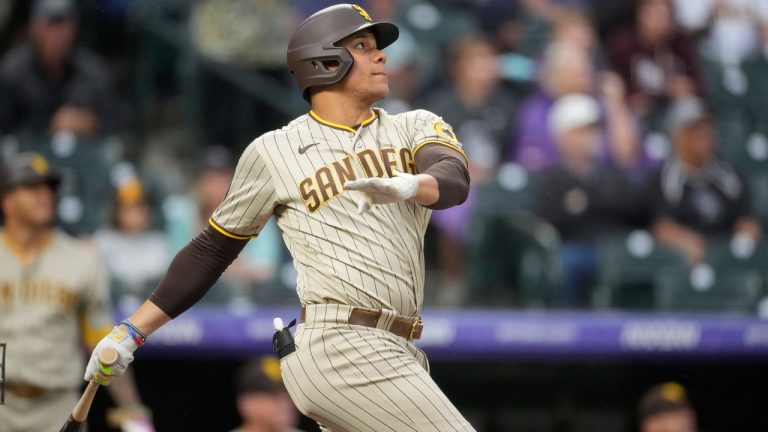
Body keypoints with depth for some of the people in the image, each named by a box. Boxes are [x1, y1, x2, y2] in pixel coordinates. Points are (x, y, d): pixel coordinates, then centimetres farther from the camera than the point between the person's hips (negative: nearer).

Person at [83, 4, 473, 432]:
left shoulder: (416, 127, 14)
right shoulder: (275, 151, 5)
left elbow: (455, 179, -8)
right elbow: (212, 250, 13)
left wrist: (408, 186, -32)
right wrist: (133, 331, 8)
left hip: (396, 355, 5)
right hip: (342, 349, -5)